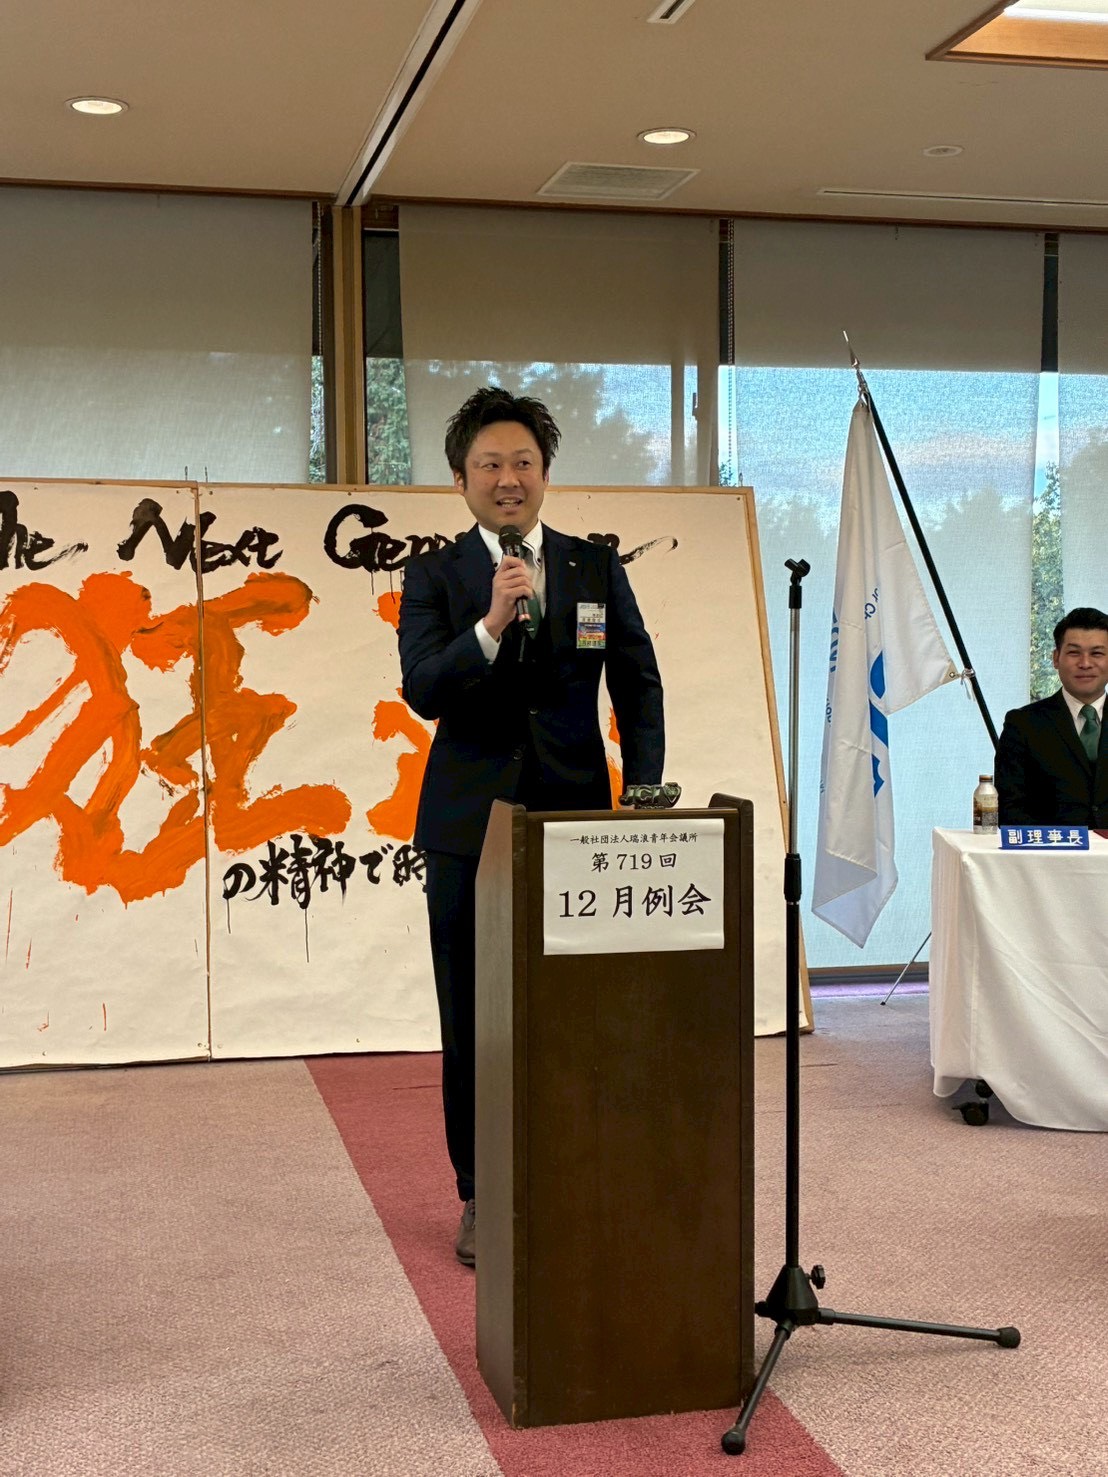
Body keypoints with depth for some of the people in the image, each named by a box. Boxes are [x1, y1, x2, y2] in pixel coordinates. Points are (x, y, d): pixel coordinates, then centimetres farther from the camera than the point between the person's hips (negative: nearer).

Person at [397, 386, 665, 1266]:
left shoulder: (597, 568, 8)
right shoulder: (433, 577, 2)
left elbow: (638, 682, 9)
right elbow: (423, 691, -11)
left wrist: (646, 791, -2)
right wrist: (490, 624, -25)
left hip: (575, 821, 1)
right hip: (472, 826, -1)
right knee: (473, 1020, 6)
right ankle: (482, 1195, 20)